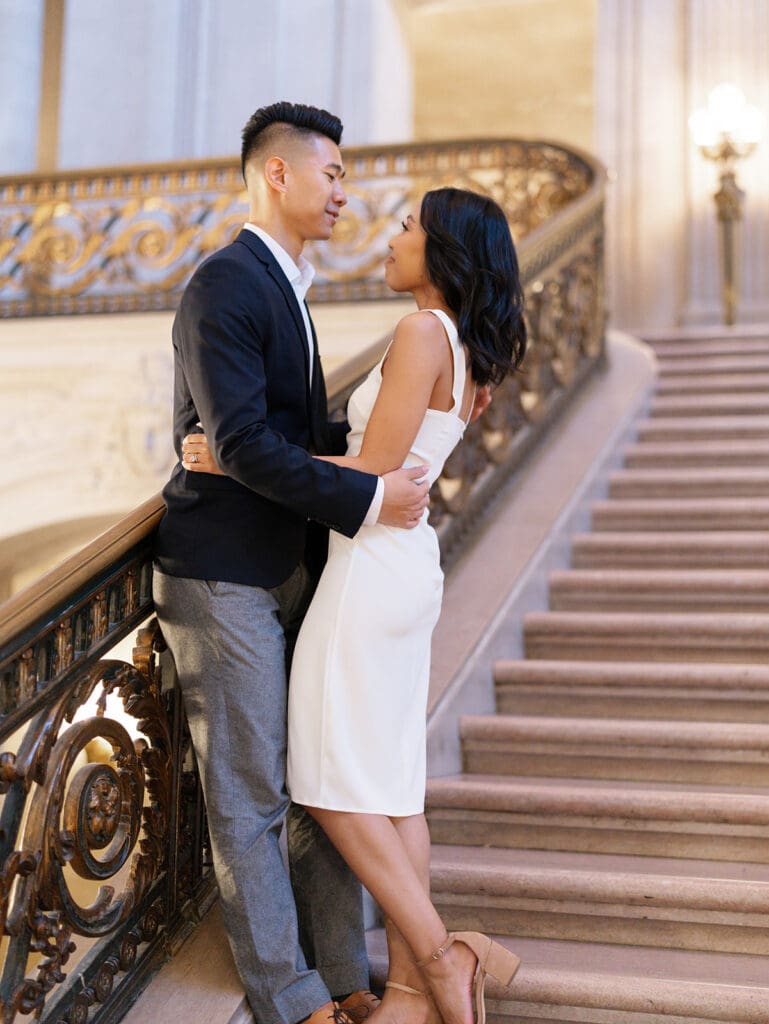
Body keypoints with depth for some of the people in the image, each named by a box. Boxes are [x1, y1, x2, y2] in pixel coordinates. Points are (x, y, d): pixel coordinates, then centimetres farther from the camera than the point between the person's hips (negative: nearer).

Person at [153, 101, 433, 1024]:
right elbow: (243, 442, -23)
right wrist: (368, 498, -22)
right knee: (250, 798, 3)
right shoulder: (224, 286, -14)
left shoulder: (285, 286, 17)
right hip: (225, 579, -9)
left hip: (294, 573, 9)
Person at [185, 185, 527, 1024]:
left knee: (332, 784, 0)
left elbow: (372, 472, -18)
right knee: (392, 784, 10)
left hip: (373, 567, -9)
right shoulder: (468, 352, 13)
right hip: (408, 568, 9)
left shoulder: (422, 334, -14)